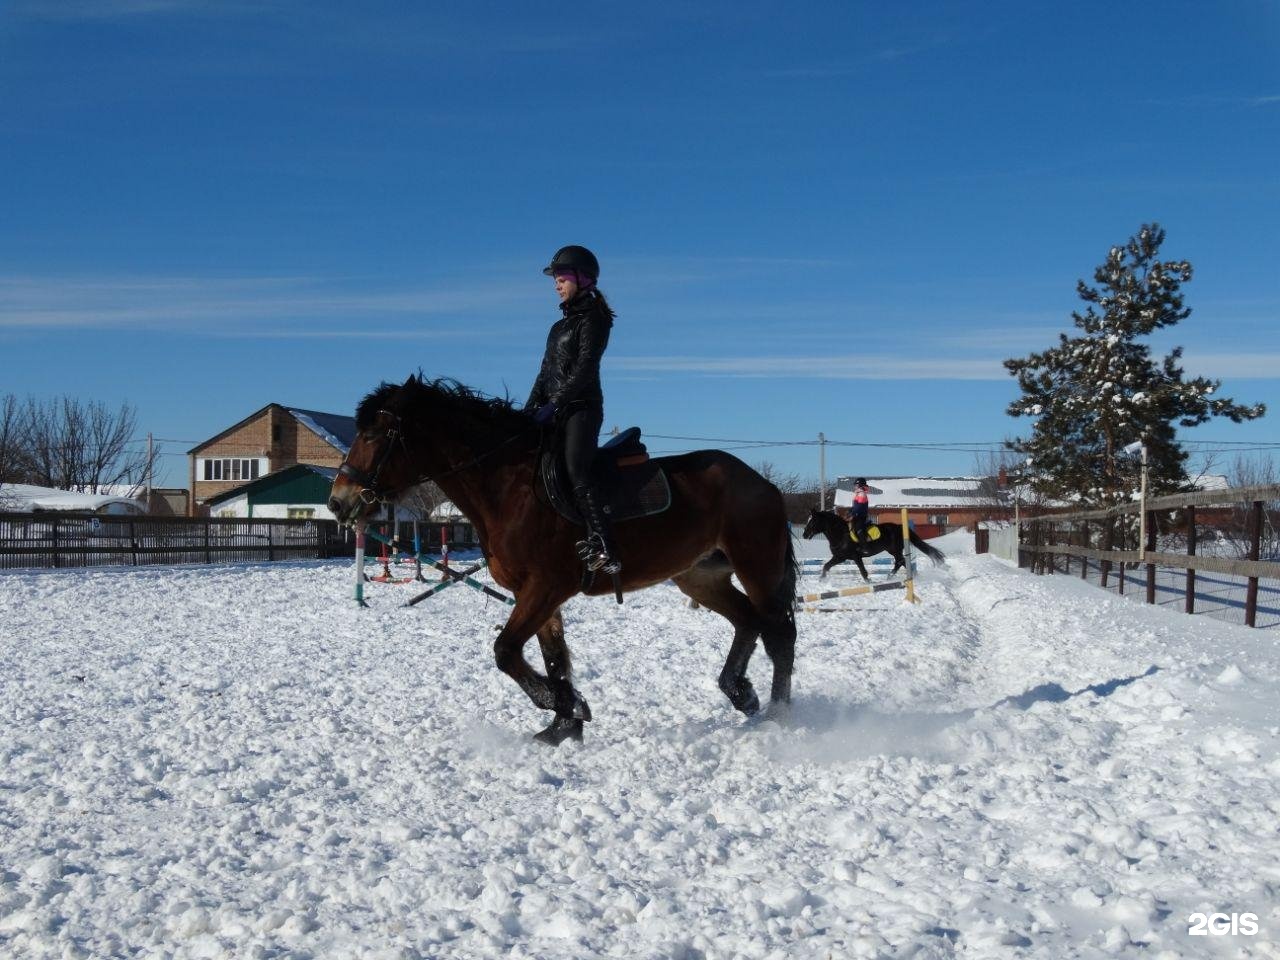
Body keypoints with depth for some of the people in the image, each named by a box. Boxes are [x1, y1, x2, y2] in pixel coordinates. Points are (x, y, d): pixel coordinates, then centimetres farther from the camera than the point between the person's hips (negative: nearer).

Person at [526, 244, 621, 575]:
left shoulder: (593, 319, -6)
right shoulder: (561, 326, 20)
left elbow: (584, 368, -16)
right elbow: (546, 372, 20)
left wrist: (554, 404, -20)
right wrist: (530, 409, 10)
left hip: (582, 408, -10)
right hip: (555, 411, 10)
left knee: (575, 470, -25)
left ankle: (602, 548, -32)